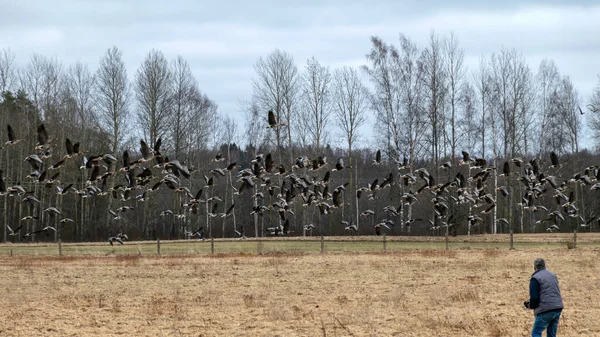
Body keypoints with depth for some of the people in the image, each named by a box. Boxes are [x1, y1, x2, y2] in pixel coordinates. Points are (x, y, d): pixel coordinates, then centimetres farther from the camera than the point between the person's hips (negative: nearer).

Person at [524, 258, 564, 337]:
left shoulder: (535, 278, -8)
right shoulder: (553, 275, 17)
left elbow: (534, 297, -13)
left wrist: (530, 306, 8)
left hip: (546, 310, -7)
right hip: (558, 308, 7)